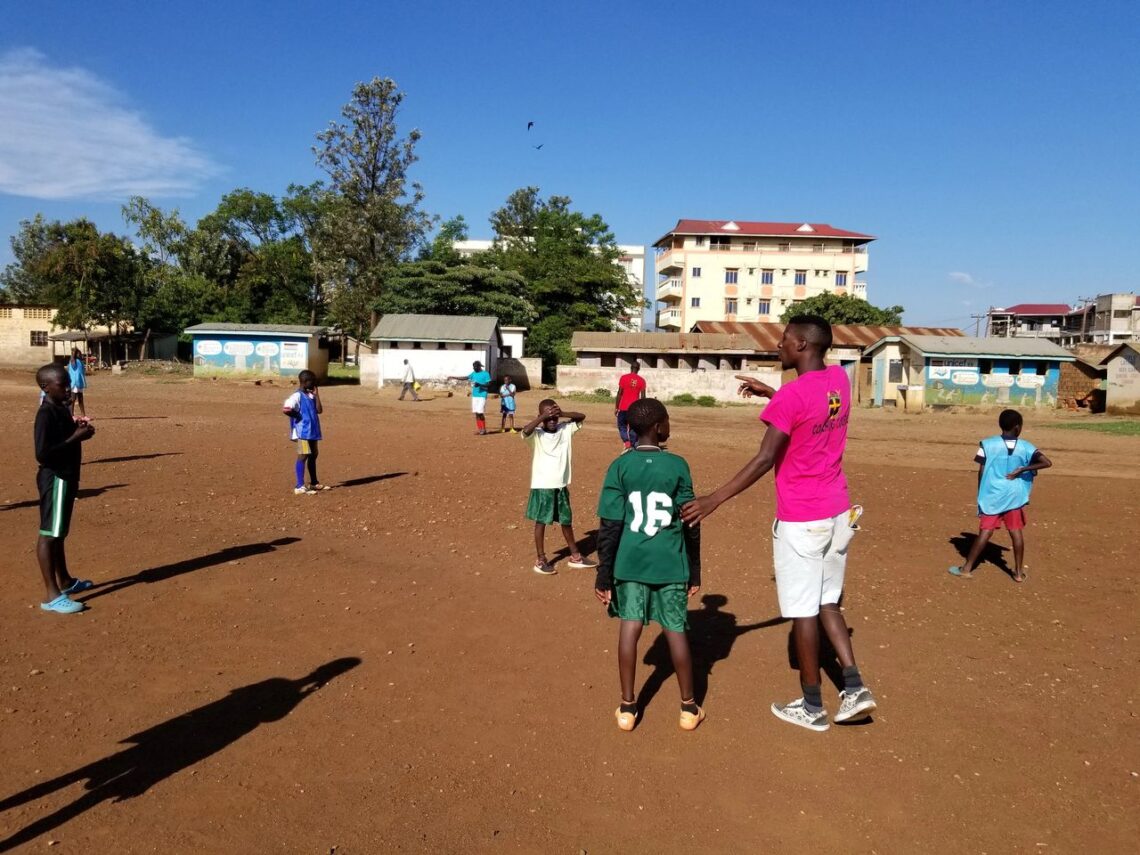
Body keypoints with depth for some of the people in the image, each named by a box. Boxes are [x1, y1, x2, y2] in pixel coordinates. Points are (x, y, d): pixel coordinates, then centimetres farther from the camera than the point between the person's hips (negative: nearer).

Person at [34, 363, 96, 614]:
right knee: (49, 534, -5)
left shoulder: (61, 408, 10)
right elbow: (42, 454, -26)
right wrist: (76, 437, -23)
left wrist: (78, 430, 4)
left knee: (59, 533, 20)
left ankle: (65, 581, 33)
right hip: (55, 479, -10)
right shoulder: (46, 414, -19)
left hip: (66, 477, 10)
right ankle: (51, 595, -2)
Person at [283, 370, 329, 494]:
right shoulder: (297, 396, -13)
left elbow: (319, 410, 7)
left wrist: (316, 395, 2)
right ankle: (300, 487, -9)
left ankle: (314, 483, 30)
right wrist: (298, 416, -14)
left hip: (312, 432, 9)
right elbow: (285, 409, -26)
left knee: (313, 456, 17)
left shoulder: (310, 395, 15)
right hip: (303, 432, -9)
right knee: (303, 456, -10)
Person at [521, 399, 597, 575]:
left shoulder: (565, 429, 2)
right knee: (541, 522, 5)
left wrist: (563, 414, -15)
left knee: (567, 521, 16)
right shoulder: (536, 435, -11)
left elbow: (581, 417, 0)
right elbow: (525, 430, -31)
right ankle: (541, 560, 17)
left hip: (561, 485, 5)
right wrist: (543, 416, -26)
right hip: (542, 486, -4)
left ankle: (575, 556, 29)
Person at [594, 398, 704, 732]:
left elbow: (610, 526, -7)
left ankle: (627, 707, 16)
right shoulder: (677, 465, -7)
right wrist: (695, 570, 9)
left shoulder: (620, 467, -6)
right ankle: (688, 707, 21)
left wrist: (604, 574, 0)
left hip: (630, 562, 1)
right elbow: (691, 524, -2)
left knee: (630, 627, 9)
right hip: (671, 564, 0)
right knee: (675, 631, 9)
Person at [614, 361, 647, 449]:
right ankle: (632, 445, 7)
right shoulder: (641, 380, 1)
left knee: (622, 426, 11)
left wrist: (616, 407, 1)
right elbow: (642, 397, 0)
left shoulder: (624, 377, -4)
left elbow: (619, 393, -5)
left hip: (623, 408, -2)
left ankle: (626, 441, -11)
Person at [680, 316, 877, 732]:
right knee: (827, 603, 19)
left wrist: (714, 500, -20)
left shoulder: (792, 394, -20)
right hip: (838, 514, 8)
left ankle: (812, 706, 17)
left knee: (803, 611, 5)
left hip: (800, 521, -8)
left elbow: (763, 461, -23)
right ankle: (854, 687, 14)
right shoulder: (840, 379, 4)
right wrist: (769, 393, 23)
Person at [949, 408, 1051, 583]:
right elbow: (1047, 462, -11)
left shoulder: (988, 444, -5)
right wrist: (1022, 470, -5)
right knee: (1017, 532, 10)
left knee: (985, 532, 2)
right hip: (1014, 495, 1)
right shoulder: (1025, 447, -1)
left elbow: (981, 472, -4)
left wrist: (981, 495, 6)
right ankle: (1019, 572, 17)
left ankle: (967, 569, 3)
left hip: (992, 494, -1)